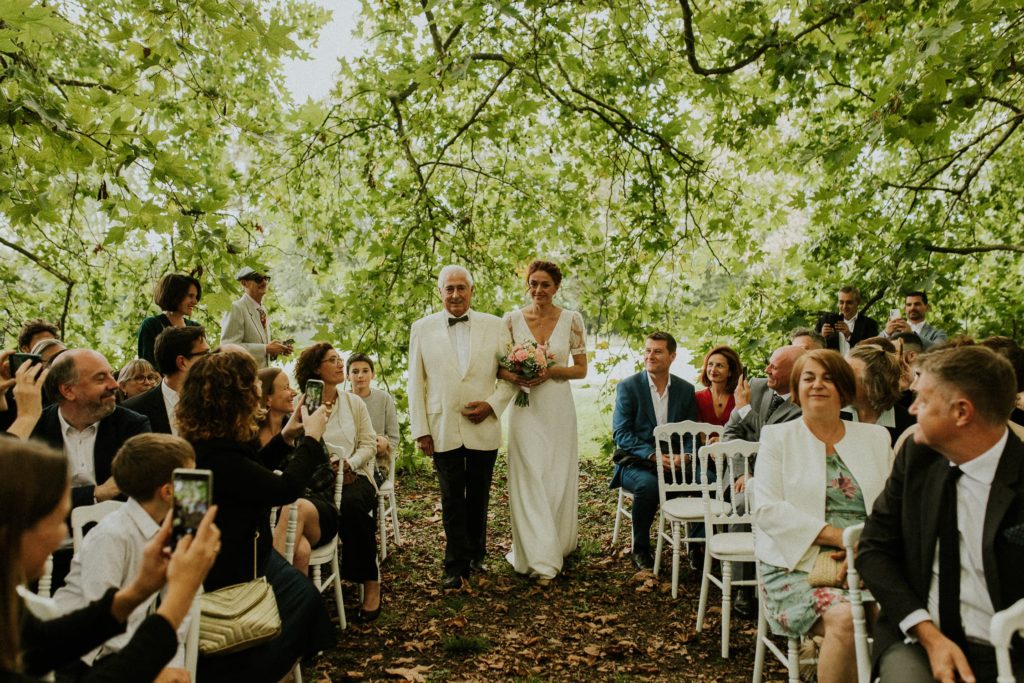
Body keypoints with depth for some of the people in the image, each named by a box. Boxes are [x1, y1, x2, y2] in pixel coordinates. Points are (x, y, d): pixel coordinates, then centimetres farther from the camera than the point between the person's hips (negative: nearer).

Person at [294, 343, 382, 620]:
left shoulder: (354, 402, 15)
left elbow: (369, 444, 9)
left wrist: (349, 464, -10)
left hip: (355, 475, 2)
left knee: (352, 504, -33)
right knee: (318, 509, -37)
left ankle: (371, 582, -20)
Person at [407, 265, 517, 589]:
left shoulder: (495, 326, 1)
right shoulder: (422, 328, 2)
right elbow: (415, 383, 3)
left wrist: (492, 404, -11)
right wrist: (420, 430, -2)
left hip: (484, 427, 1)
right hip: (443, 429, -1)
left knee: (478, 498, 15)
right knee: (452, 502, 4)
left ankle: (476, 556, 32)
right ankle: (457, 565, 16)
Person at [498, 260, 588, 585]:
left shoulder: (571, 320, -1)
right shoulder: (513, 319, 0)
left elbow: (581, 369, 2)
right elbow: (498, 365, 5)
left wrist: (551, 371, -14)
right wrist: (512, 375, -16)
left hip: (558, 408, 0)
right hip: (525, 409, 0)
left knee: (558, 480, 8)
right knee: (529, 481, -3)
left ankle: (558, 544, 29)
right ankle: (541, 559, 3)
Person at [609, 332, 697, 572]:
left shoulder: (686, 389, 9)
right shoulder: (628, 386, -2)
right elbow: (621, 433, -8)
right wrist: (652, 455, -21)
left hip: (673, 462, 3)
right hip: (635, 463, -3)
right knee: (648, 485, -36)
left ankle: (698, 545, -3)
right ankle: (640, 550, -11)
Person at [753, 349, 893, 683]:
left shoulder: (876, 437, 16)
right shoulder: (777, 436, 8)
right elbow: (767, 509, -4)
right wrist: (838, 536, -13)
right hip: (797, 566, -2)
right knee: (845, 618, -30)